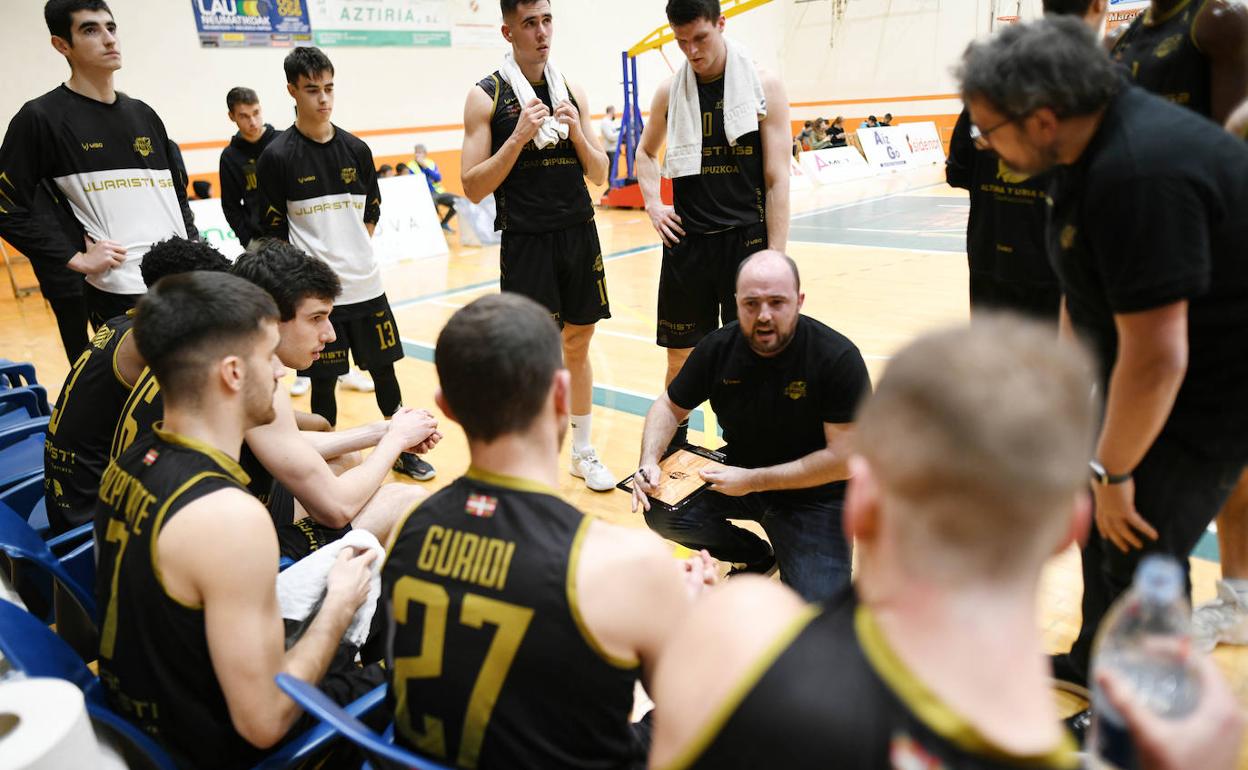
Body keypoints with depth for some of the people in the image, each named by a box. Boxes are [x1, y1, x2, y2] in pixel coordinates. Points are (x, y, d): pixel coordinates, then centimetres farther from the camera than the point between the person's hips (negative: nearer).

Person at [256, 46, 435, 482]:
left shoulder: (356, 150, 5)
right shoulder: (277, 157, -7)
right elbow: (274, 234, -5)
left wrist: (354, 254, 8)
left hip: (367, 286, 4)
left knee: (384, 369, 12)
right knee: (323, 381, 6)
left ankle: (402, 449, 29)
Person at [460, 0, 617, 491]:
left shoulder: (572, 91, 8)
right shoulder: (486, 97, -5)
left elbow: (599, 175, 10)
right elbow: (473, 188, -9)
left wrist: (576, 131, -8)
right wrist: (518, 138, -19)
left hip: (580, 234, 5)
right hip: (526, 242, -4)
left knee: (578, 345, 13)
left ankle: (583, 451, 28)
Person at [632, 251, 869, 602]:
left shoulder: (838, 357, -22)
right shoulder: (719, 348, -10)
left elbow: (843, 459, -21)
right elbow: (670, 407, 4)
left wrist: (753, 481, -23)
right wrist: (649, 462, -16)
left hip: (814, 494, -5)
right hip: (739, 473, 5)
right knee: (661, 513, -16)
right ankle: (757, 557, 10)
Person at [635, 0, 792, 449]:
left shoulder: (764, 86, -5)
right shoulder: (670, 92, 4)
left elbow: (777, 180, -7)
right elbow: (646, 152, 23)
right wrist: (652, 203, 5)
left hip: (746, 240, -2)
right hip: (687, 243, 3)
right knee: (680, 356, 12)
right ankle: (672, 437, 34)